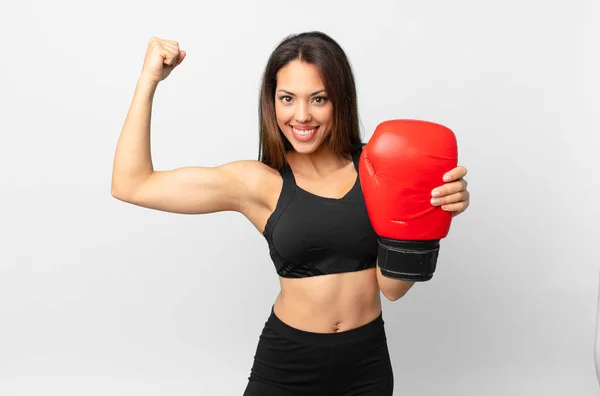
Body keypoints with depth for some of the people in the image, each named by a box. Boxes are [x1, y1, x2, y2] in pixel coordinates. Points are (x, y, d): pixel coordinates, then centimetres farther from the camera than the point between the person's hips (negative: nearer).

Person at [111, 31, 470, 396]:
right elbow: (132, 186, -9)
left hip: (368, 363, 1)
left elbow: (392, 286, -11)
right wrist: (149, 80, -9)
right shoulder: (259, 182, -8)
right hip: (286, 366, -1)